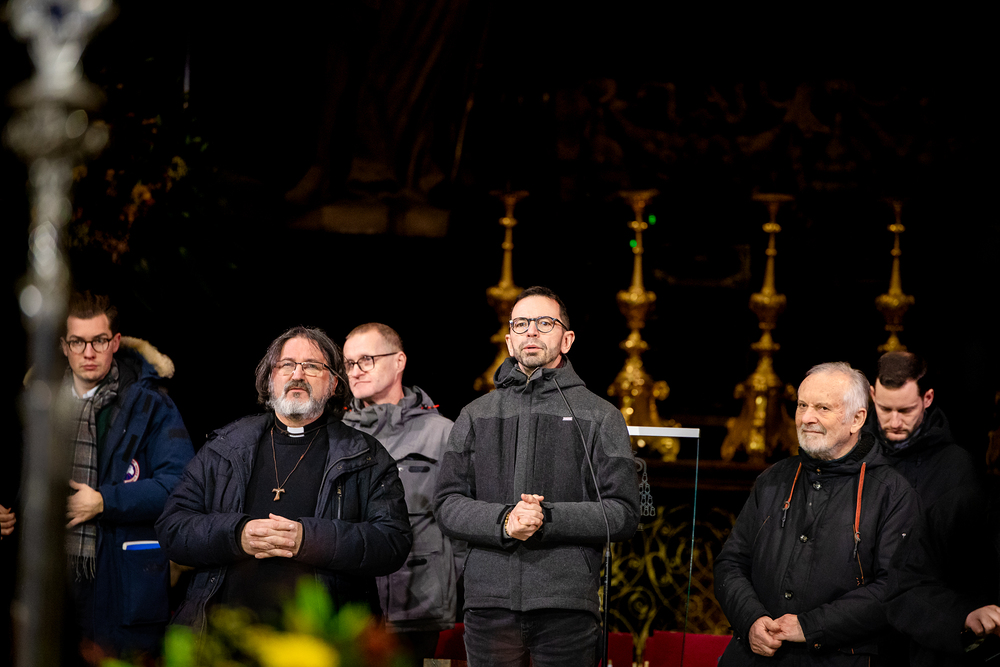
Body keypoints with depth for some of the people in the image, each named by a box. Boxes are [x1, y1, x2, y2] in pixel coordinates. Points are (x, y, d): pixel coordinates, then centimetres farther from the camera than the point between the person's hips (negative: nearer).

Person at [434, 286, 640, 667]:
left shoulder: (599, 417, 8)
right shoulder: (477, 415, 15)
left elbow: (624, 514, 0)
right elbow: (447, 504, 8)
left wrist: (549, 519, -14)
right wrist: (501, 521, -11)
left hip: (566, 606, -2)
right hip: (489, 601, 2)